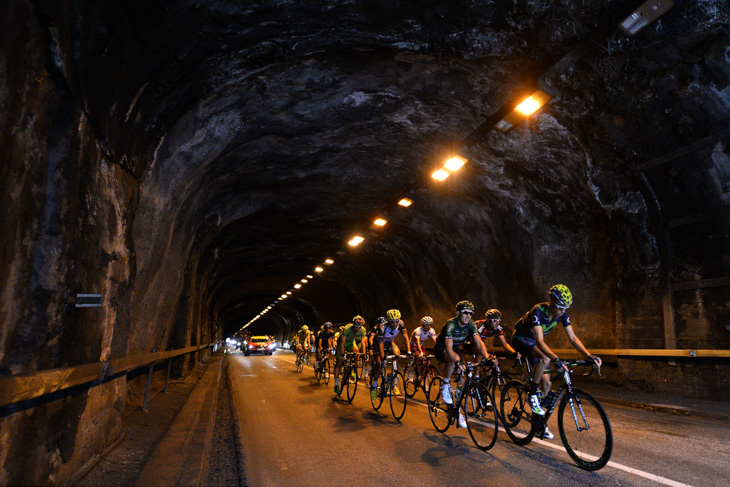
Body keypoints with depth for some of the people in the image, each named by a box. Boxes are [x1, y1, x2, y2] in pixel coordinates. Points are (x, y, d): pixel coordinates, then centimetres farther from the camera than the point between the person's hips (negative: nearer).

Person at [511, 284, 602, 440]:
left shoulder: (562, 314, -15)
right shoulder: (538, 311, -35)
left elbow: (573, 338, -11)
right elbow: (540, 341, -42)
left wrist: (589, 355, -25)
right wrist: (556, 359, -56)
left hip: (535, 342, 6)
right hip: (521, 339, -6)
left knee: (546, 384, 1)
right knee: (545, 358, -37)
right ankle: (532, 393, -18)